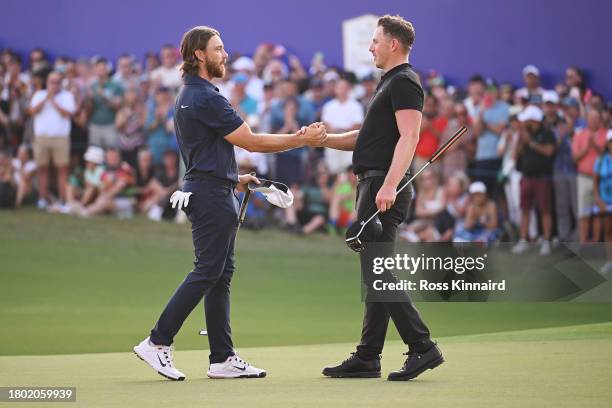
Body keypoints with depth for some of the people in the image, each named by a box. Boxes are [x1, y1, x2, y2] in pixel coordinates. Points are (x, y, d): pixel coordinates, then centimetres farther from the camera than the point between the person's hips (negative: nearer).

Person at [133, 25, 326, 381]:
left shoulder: (188, 96, 16)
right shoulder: (205, 98, -16)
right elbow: (251, 141, -15)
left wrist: (233, 178, 24)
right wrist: (303, 139, -10)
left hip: (208, 191, 10)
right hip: (212, 195, -10)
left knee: (221, 275, 9)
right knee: (207, 273, -8)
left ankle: (223, 358, 9)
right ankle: (158, 342, -7)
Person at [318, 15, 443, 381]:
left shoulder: (404, 82, -11)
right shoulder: (390, 83, 21)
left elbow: (409, 137, -21)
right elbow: (367, 137, 27)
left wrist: (389, 185, -30)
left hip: (384, 188, -11)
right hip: (374, 186, 11)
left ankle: (423, 347, -12)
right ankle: (367, 358, 13)